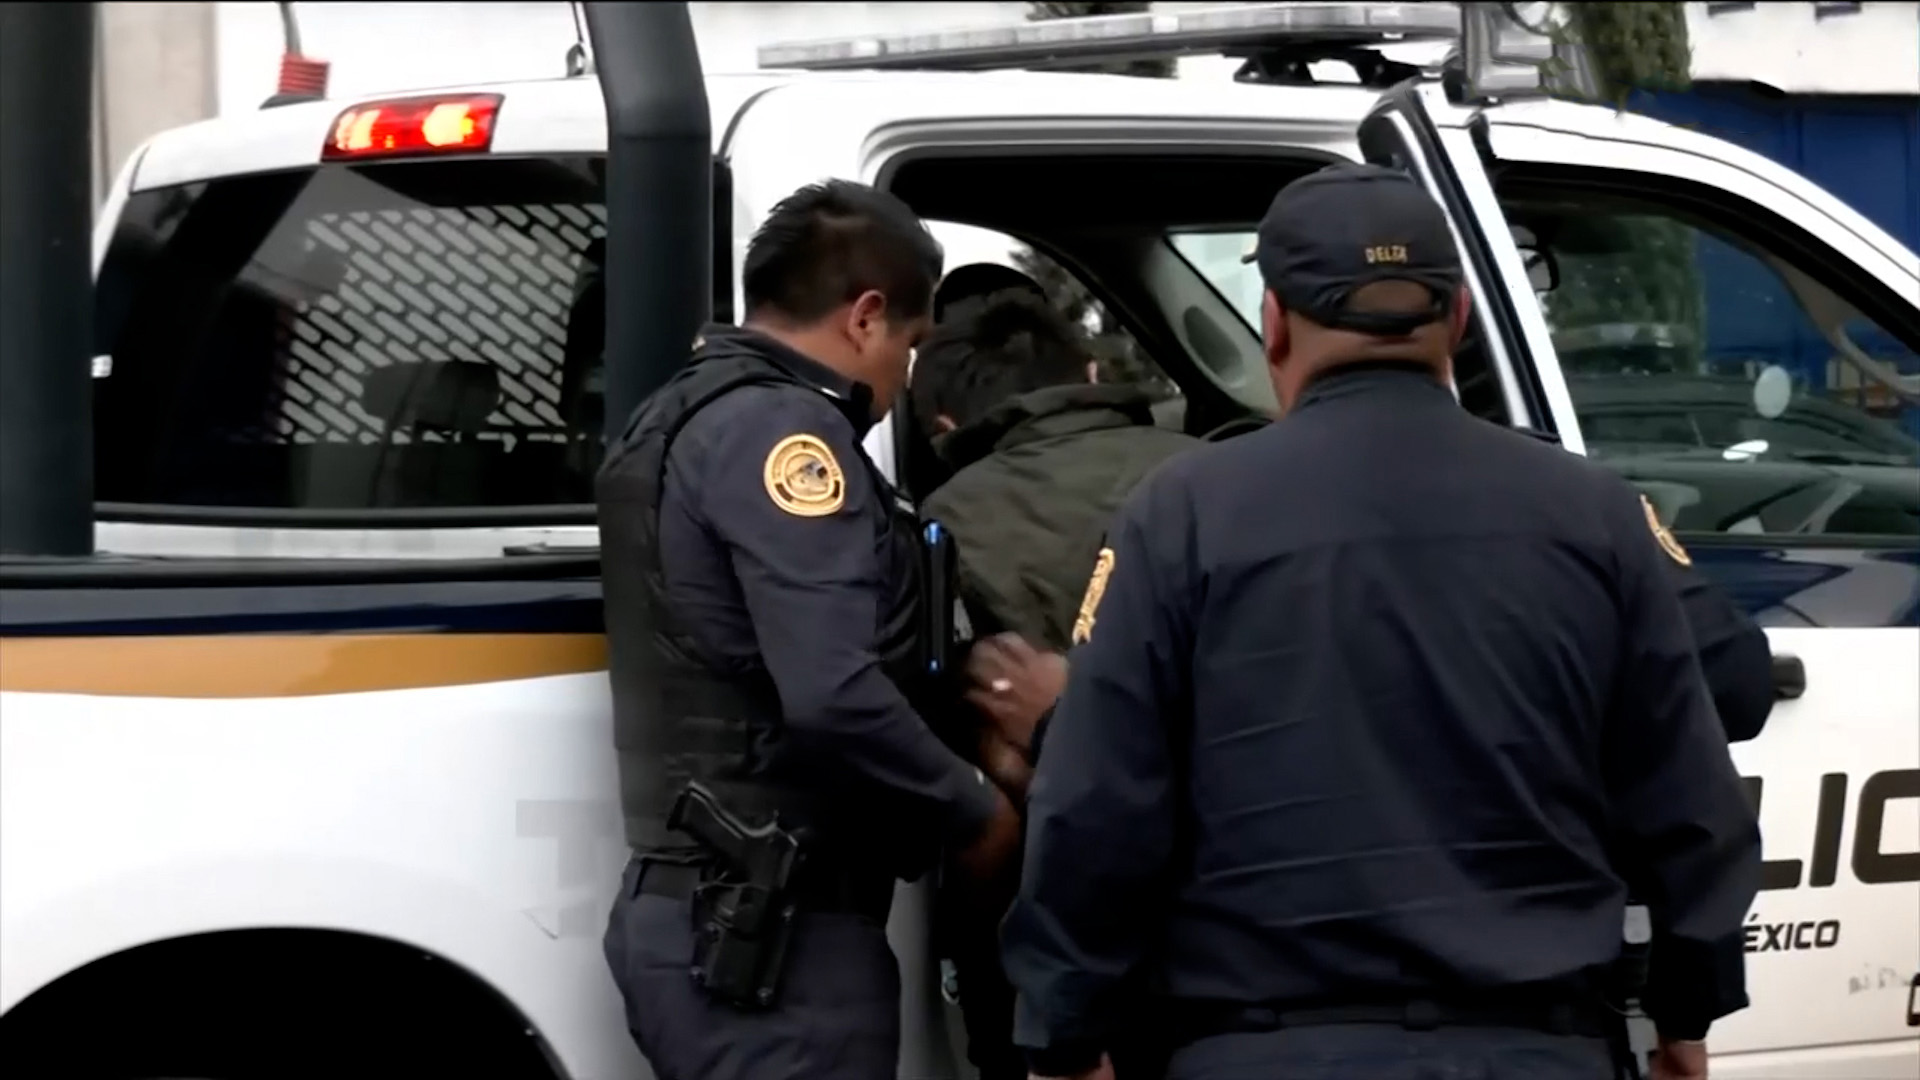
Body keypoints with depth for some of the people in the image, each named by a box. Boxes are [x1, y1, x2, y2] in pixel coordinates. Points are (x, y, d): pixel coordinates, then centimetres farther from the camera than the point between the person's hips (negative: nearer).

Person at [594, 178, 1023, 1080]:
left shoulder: (684, 420, 19)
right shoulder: (782, 429, -13)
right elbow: (835, 697, -24)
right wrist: (977, 812, -11)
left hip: (702, 917, 10)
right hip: (776, 937, -10)